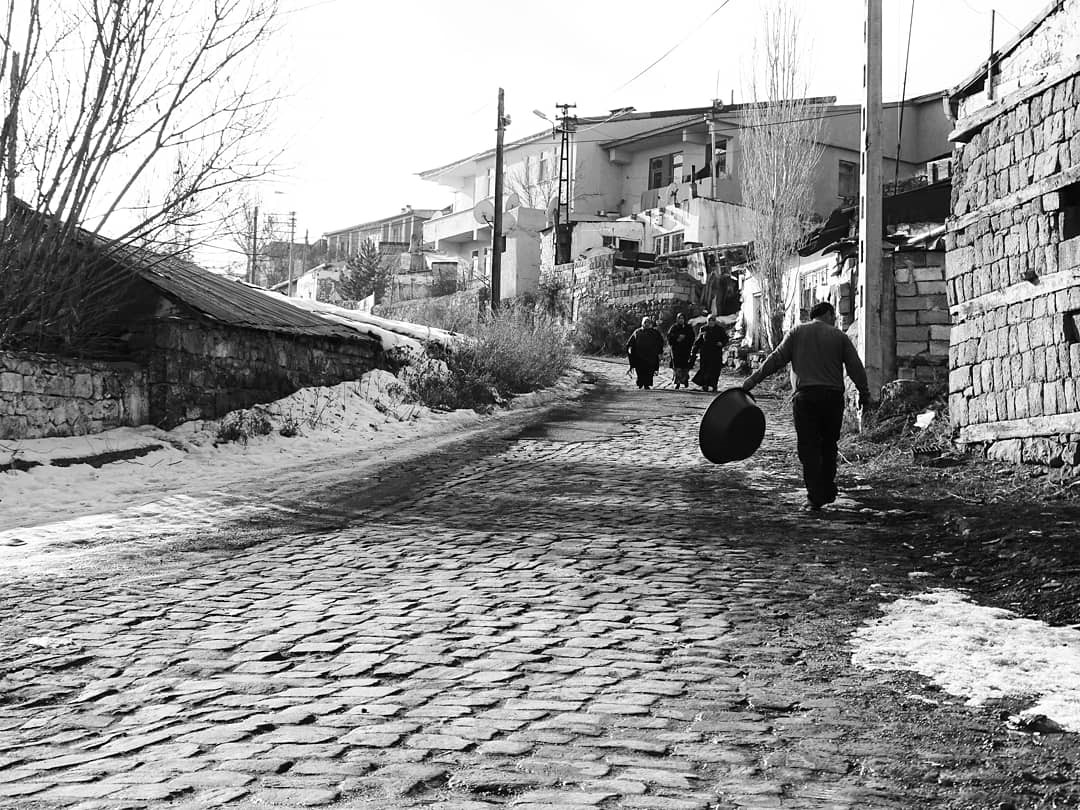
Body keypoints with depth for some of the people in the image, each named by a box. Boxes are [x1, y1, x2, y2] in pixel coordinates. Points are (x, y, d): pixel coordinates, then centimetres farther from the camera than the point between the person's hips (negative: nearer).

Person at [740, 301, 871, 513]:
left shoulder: (797, 333, 8)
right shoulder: (839, 336, 8)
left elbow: (777, 359, 1)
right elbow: (856, 367, 5)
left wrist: (754, 379, 4)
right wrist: (864, 393, 14)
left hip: (805, 396, -1)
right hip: (833, 397, 1)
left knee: (809, 447, -1)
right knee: (829, 445, 15)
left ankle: (815, 497, -6)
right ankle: (827, 491, 19)